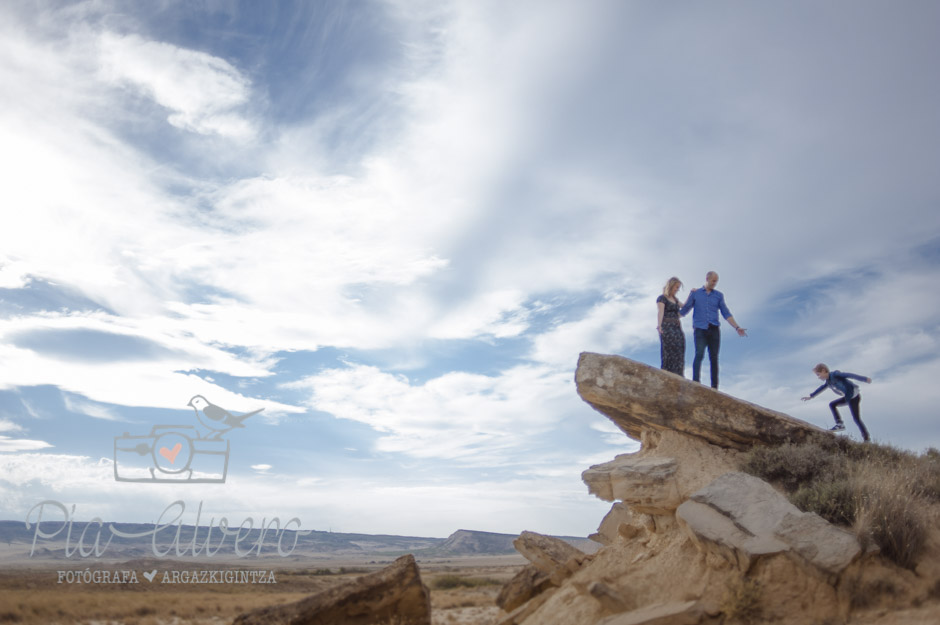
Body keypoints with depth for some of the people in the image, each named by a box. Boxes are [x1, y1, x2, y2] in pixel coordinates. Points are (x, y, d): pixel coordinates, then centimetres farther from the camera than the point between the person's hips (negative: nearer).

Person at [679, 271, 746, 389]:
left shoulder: (719, 295, 14)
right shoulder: (695, 293, 10)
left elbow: (726, 313, 10)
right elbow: (684, 311, 13)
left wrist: (737, 328, -1)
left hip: (714, 330, 2)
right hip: (700, 330, -2)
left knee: (714, 358, -2)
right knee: (699, 354, -21)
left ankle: (714, 387, 1)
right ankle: (695, 382, -27)